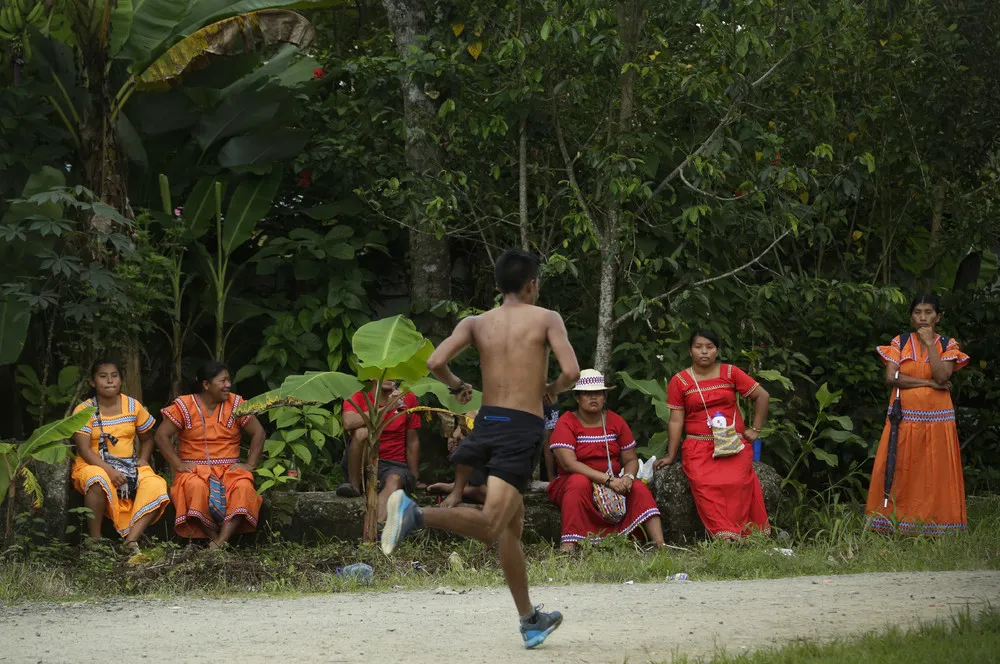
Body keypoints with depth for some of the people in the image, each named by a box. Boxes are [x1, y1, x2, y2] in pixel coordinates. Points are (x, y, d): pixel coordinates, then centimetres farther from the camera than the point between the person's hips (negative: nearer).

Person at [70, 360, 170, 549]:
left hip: (130, 466, 4)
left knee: (156, 486, -27)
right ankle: (95, 541, -27)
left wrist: (143, 459, -2)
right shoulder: (84, 411, -5)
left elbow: (147, 439, 19)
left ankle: (131, 540, -33)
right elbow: (84, 449, -13)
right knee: (98, 480, -41)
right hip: (94, 465, -4)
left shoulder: (133, 406, 7)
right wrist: (109, 470, -27)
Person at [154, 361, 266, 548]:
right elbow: (162, 435, -2)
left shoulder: (236, 404, 6)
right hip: (195, 469, -2)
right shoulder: (184, 406, 0)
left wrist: (250, 464, -2)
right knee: (196, 487, -39)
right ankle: (214, 537, -28)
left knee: (243, 486, -33)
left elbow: (258, 433, 9)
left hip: (229, 468, 2)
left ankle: (220, 541, -42)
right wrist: (178, 464, -10)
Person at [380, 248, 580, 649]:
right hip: (522, 429, -6)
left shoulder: (476, 323, 12)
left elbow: (435, 363, -3)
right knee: (490, 526, -19)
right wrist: (553, 390, 14)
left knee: (513, 524, 20)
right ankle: (416, 514, -43)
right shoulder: (546, 319, 4)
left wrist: (457, 387, 18)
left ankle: (530, 620, 26)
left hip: (486, 422, 6)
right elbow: (571, 372, -8)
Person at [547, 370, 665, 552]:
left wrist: (628, 477, -18)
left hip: (613, 484, 4)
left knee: (639, 489, -21)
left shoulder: (615, 421, 5)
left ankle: (659, 544, -35)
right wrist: (608, 480, -26)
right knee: (579, 482, -36)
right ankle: (569, 544, -46)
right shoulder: (566, 423, -9)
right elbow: (569, 463, -21)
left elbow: (631, 460, 7)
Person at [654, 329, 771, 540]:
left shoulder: (730, 373, 9)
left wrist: (755, 429, 7)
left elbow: (762, 396, 12)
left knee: (736, 481, -31)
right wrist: (671, 456, 3)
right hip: (698, 446, 0)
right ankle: (725, 535, -38)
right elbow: (676, 421, 7)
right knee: (704, 484, -31)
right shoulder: (680, 381, 9)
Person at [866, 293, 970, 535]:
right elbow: (891, 377, -8)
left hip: (937, 419, 0)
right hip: (904, 417, 0)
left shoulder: (948, 345, 5)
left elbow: (942, 376, -12)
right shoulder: (899, 343, 6)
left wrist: (929, 344, -10)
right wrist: (929, 383, -10)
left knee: (935, 475, -2)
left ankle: (934, 529, 1)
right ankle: (897, 527, -2)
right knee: (900, 472, -4)